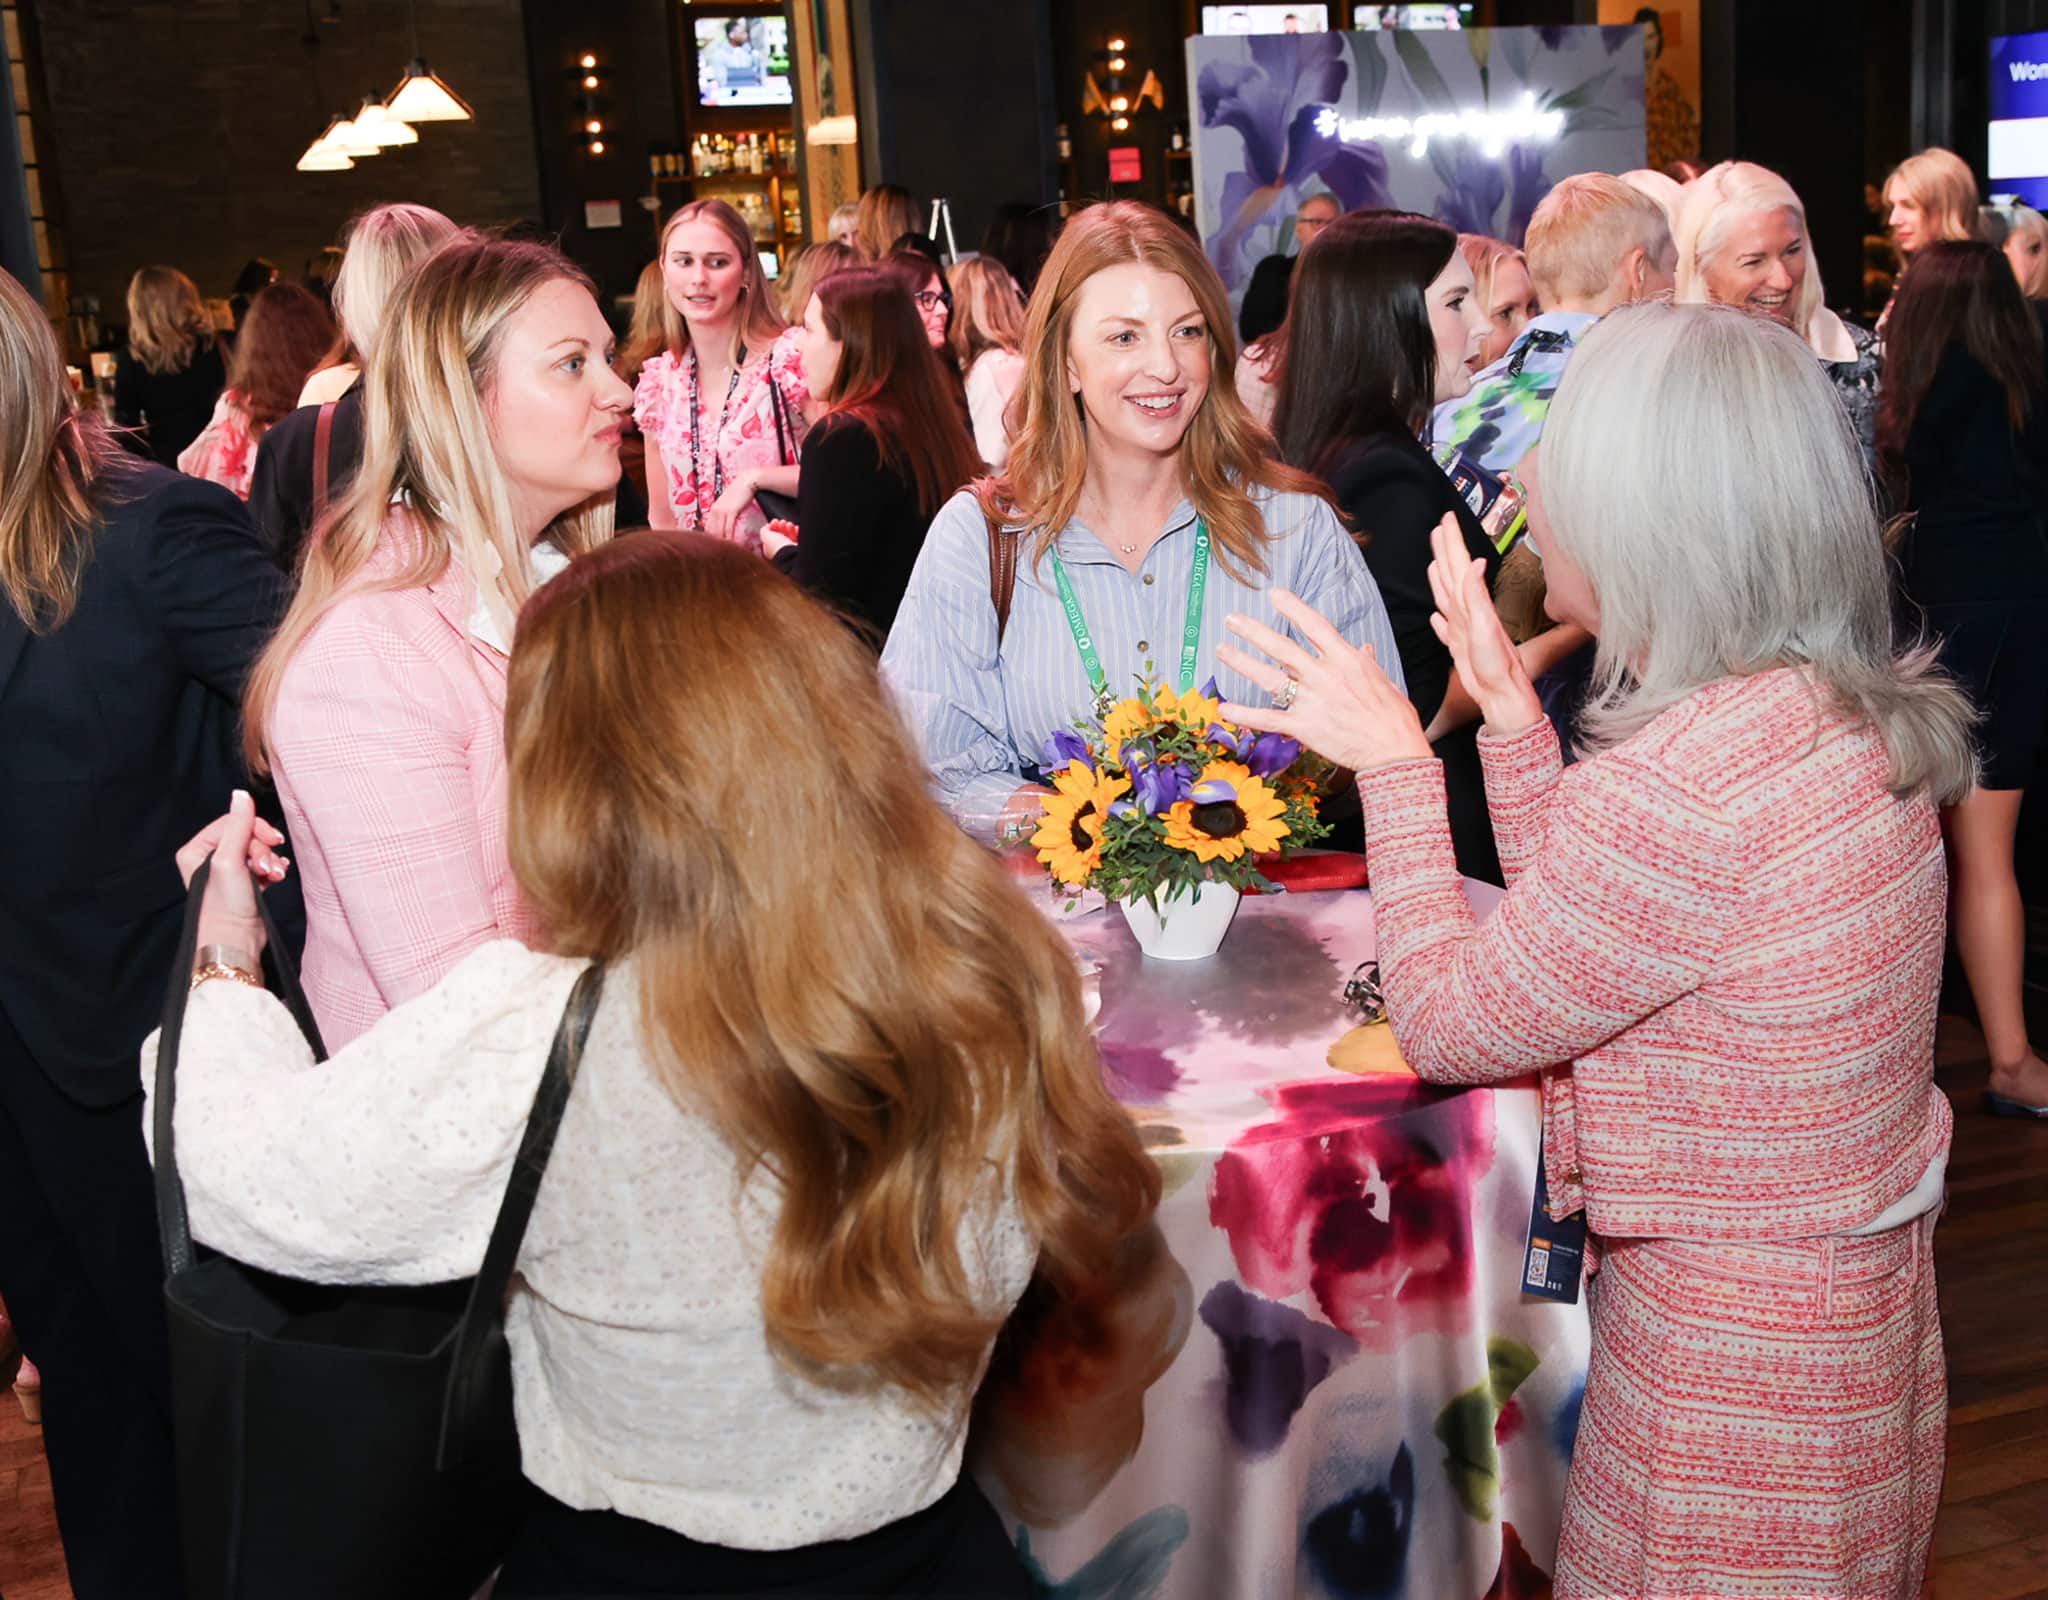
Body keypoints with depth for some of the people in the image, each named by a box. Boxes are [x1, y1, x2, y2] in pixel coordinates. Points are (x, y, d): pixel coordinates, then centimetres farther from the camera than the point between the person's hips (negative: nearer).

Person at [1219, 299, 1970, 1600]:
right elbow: (1578, 925, 7)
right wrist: (1510, 710, 5)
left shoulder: (1679, 785, -31)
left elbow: (1446, 1025, -18)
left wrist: (1394, 763, -10)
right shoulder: (1856, 713, -1)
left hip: (1736, 1381, -9)